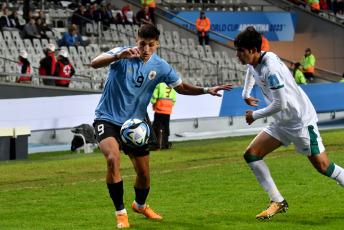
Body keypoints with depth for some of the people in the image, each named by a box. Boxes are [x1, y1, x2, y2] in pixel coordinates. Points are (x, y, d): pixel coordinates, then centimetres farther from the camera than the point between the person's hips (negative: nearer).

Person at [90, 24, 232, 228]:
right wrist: (118, 56, -50)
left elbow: (181, 87, 10)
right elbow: (95, 64, -32)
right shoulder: (123, 54, -16)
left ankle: (140, 205, 41)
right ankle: (121, 212, -13)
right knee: (113, 159, -29)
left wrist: (206, 90, -6)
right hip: (108, 118, -4)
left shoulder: (160, 66, -3)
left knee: (144, 172, 7)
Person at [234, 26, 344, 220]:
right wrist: (246, 94, 23)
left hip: (301, 121, -9)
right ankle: (278, 202, 2)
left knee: (322, 166, -8)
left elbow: (280, 104, -27)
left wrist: (256, 115, -14)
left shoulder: (270, 67, -27)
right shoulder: (253, 62, 1)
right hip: (282, 124, 9)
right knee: (251, 154, -1)